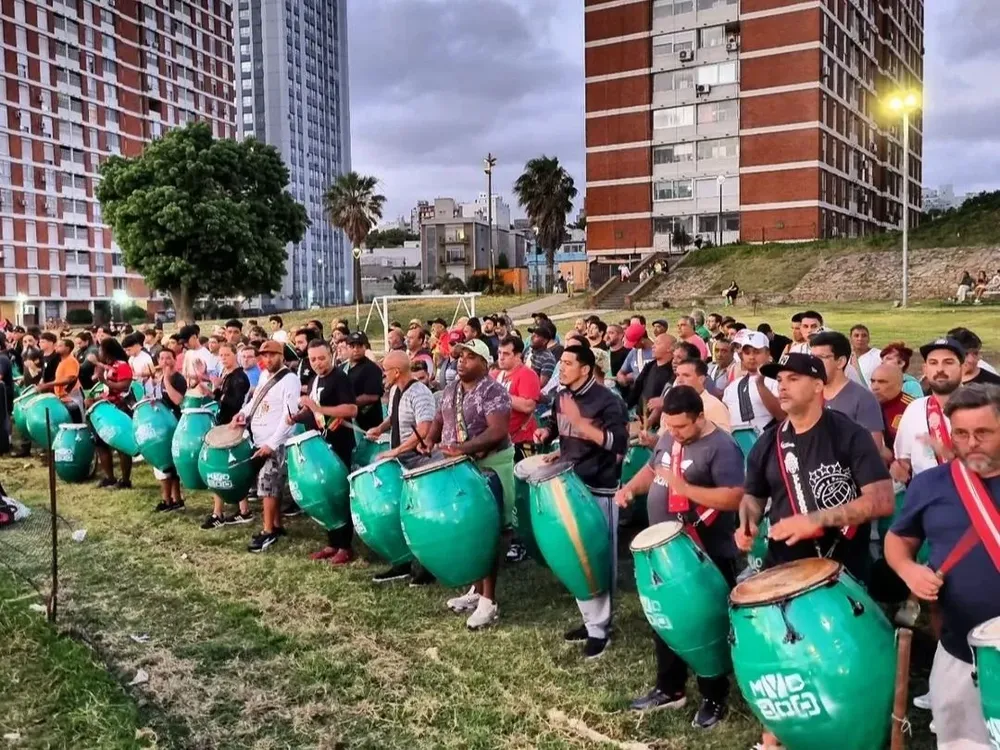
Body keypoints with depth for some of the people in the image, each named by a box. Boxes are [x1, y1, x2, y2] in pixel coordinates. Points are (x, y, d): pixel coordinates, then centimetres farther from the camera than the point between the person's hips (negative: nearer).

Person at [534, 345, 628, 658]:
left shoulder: (606, 401, -16)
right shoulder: (562, 398, 7)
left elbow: (618, 444, -26)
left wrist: (579, 420, -30)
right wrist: (558, 449, 2)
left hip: (598, 490, -8)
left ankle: (600, 629, 10)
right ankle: (590, 619, 27)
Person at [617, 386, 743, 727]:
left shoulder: (722, 448, -19)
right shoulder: (668, 438, 5)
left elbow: (734, 497, -27)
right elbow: (652, 468, 20)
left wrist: (684, 488, -31)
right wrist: (631, 488, 0)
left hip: (708, 557, -8)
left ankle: (714, 699, 24)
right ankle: (669, 688, 36)